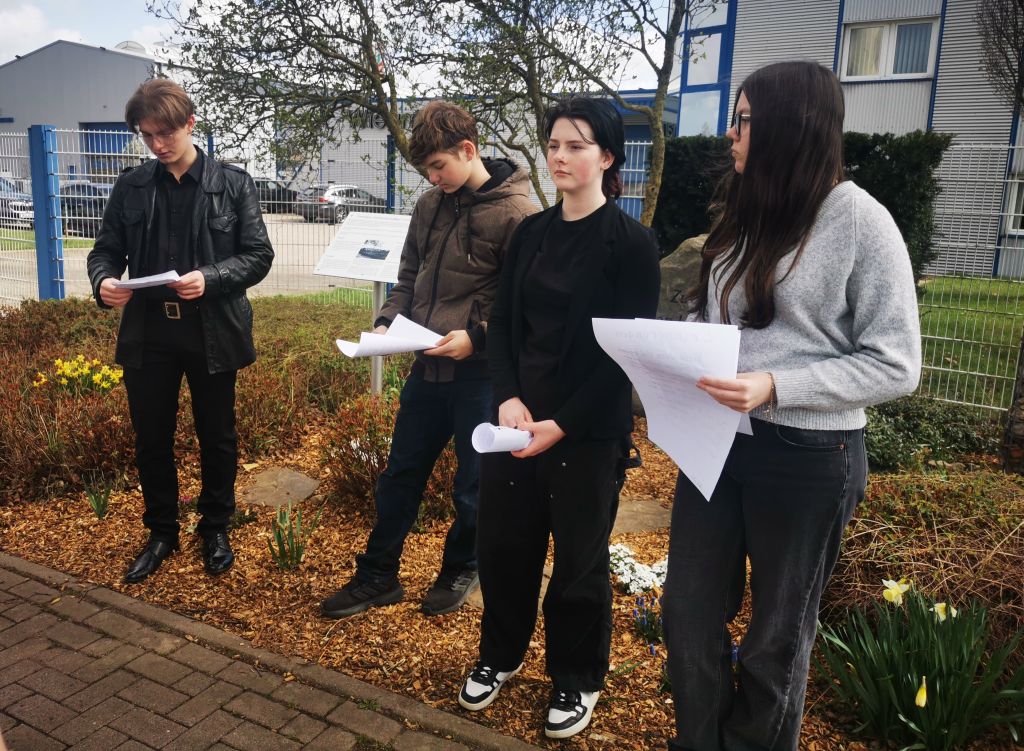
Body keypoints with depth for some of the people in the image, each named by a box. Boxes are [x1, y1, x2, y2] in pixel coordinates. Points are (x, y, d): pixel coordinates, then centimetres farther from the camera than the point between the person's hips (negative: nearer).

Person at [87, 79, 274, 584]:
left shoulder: (232, 183, -2)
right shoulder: (130, 186, 5)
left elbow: (259, 254, -5)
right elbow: (106, 250, 8)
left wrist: (209, 278, -22)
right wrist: (103, 282, -14)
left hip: (212, 333, -2)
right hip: (147, 334, 3)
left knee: (217, 438, 11)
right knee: (152, 441, 12)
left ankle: (215, 530, 30)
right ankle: (161, 532, 32)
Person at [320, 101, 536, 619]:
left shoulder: (516, 211, -12)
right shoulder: (429, 205, 7)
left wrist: (476, 337, -22)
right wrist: (387, 322, 1)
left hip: (482, 371, -6)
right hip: (428, 365, 6)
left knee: (473, 483, 11)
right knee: (401, 473, 14)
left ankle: (460, 570, 34)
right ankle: (377, 576, 29)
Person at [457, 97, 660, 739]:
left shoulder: (632, 242, -9)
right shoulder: (531, 233, 7)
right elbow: (503, 323, 7)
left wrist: (562, 424, -16)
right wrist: (509, 398, -9)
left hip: (590, 432, -4)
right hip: (515, 419, 5)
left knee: (579, 559, 9)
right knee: (503, 542, 13)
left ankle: (578, 680, 33)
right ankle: (501, 653, 39)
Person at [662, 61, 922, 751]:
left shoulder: (860, 220, -11)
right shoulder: (744, 214, 10)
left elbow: (897, 365, -13)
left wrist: (775, 388, -23)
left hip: (808, 457, -6)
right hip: (716, 441, 6)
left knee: (777, 632, 14)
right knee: (688, 614, 15)